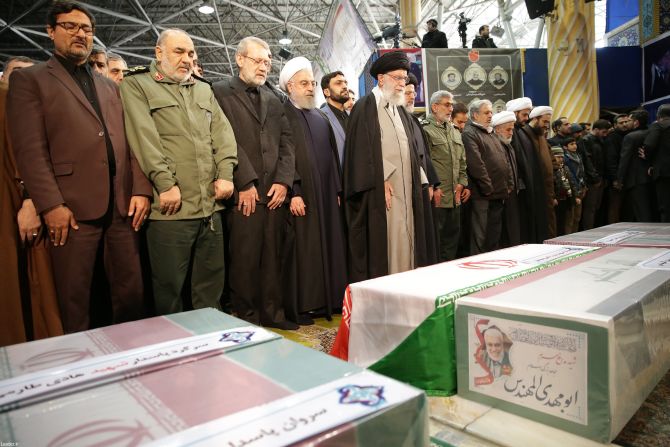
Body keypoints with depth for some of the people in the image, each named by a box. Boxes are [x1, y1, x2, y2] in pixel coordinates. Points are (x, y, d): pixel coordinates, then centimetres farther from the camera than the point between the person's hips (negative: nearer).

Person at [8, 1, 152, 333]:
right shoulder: (29, 79, 7)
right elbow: (29, 149, -4)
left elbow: (130, 142, 15)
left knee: (131, 292, 8)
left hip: (123, 205, 4)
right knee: (74, 299, 3)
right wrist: (50, 205, -13)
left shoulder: (109, 86, 22)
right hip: (72, 207, -4)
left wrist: (141, 190, 2)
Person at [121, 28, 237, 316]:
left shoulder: (204, 90, 22)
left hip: (211, 204, 5)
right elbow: (144, 137, -7)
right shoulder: (136, 85, 6)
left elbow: (222, 133, 12)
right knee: (169, 287, 2)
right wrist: (165, 184, -15)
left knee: (211, 282, 12)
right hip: (171, 206, -5)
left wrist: (225, 174, -1)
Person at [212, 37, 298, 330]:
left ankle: (272, 312, 20)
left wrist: (283, 181, -1)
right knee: (244, 258, 0)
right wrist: (246, 183, -12)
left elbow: (287, 141, 12)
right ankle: (246, 317, 13)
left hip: (274, 192, 5)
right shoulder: (221, 92, 3)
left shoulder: (273, 100, 20)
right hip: (244, 193, -5)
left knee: (273, 256, 8)